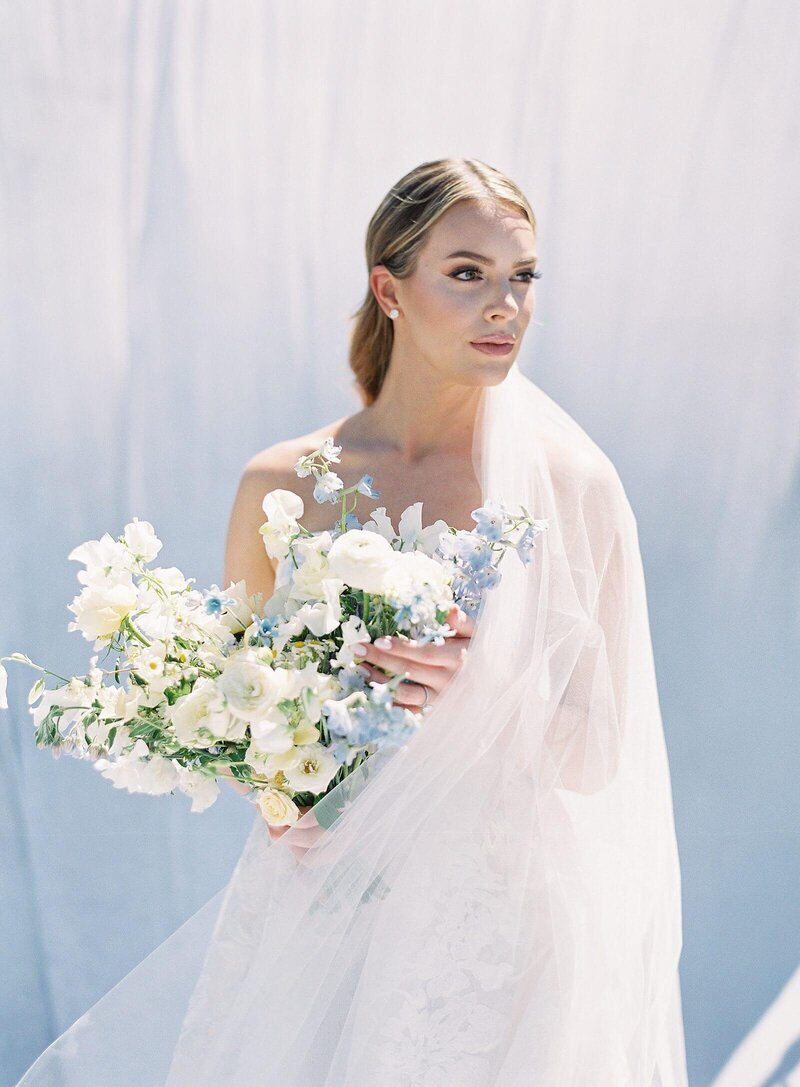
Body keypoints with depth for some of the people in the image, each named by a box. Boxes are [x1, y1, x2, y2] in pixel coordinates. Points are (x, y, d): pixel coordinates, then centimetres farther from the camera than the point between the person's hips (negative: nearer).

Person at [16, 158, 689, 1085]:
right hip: (312, 909, 2)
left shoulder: (572, 487, -7)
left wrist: (486, 686, -21)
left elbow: (593, 759, -3)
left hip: (478, 923, -2)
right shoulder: (281, 485, -3)